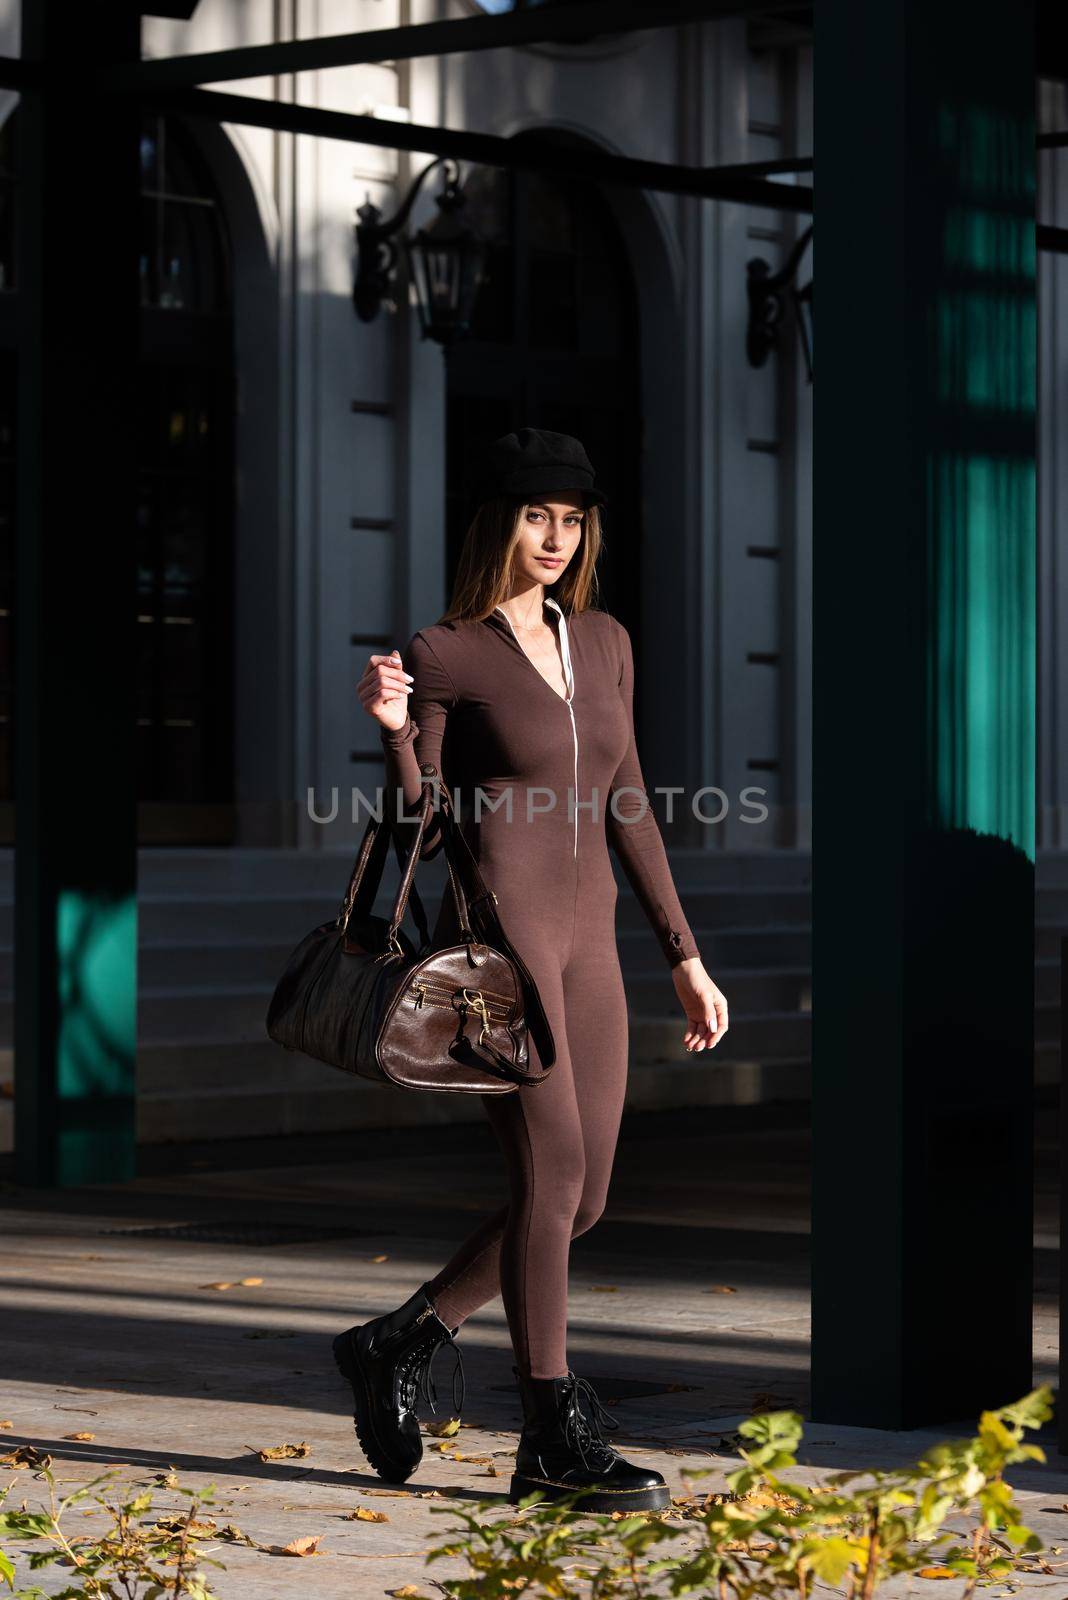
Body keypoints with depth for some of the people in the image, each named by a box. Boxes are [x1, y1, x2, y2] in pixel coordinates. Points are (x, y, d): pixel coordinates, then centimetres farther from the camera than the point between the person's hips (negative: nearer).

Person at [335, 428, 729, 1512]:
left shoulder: (604, 642, 15)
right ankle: (557, 1435, -2)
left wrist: (685, 956, 16)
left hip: (588, 941, 7)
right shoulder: (444, 653, -2)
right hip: (496, 929, -7)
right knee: (551, 1170, -11)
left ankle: (400, 1343, 22)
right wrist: (393, 731, -20)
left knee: (579, 1198, 5)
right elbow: (418, 831, -3)